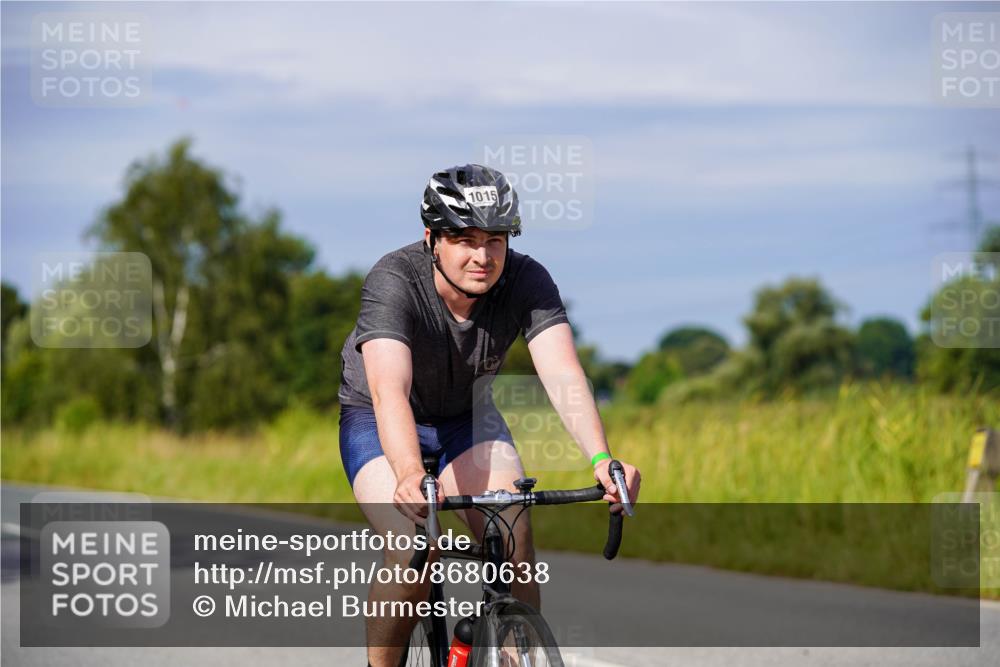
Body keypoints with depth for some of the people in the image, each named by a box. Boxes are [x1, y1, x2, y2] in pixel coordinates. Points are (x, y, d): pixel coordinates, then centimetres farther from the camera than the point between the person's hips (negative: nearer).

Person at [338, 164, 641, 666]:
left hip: (466, 416, 3)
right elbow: (389, 390, -46)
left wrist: (600, 459, -53)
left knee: (513, 535, -21)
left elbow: (561, 372, -35)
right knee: (413, 553, -25)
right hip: (378, 421, -3)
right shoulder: (394, 282, -32)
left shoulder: (526, 281, -23)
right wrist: (410, 477, -65)